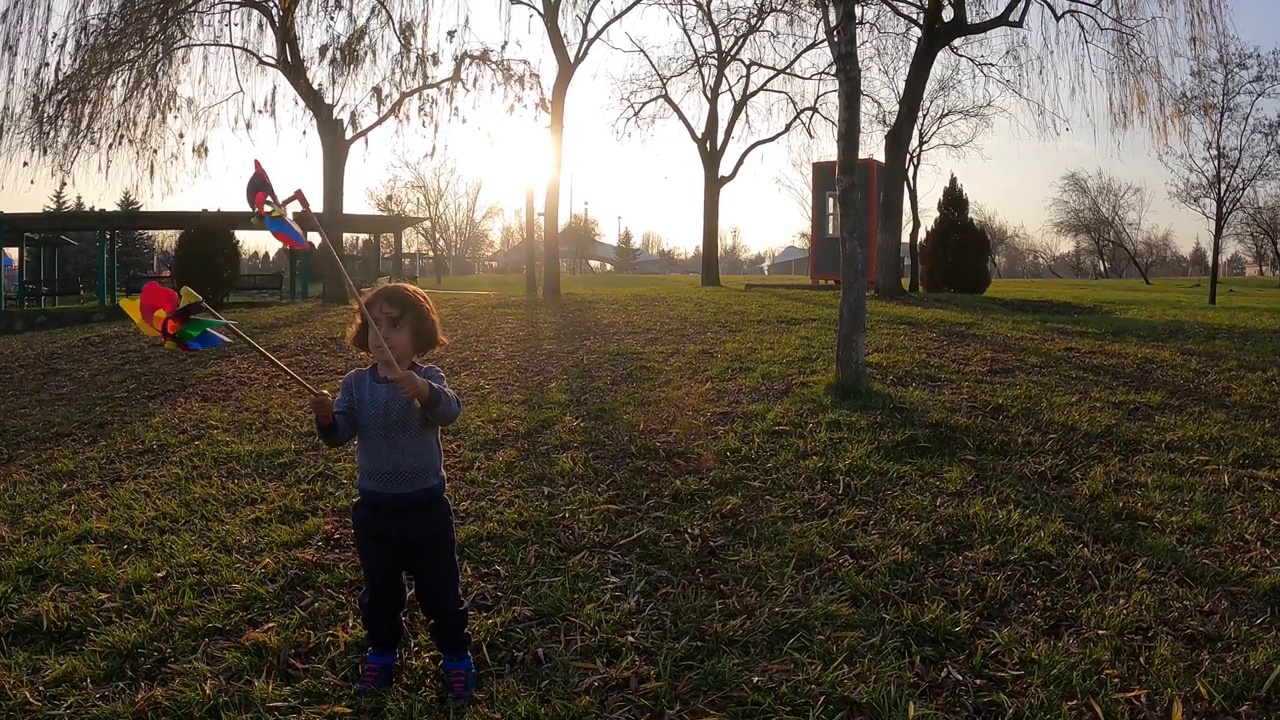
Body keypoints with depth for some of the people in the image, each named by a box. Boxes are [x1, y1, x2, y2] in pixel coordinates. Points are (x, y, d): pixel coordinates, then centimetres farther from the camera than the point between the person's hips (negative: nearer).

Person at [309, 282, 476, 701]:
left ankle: (456, 656, 29)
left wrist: (424, 392, -56)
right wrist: (326, 418, -35)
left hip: (425, 506, -3)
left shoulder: (427, 379, -13)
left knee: (438, 588, 10)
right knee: (379, 588, 19)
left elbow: (449, 411, -34)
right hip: (373, 508, 3)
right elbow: (340, 435, -12)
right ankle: (381, 652, 40)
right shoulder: (356, 383, -3)